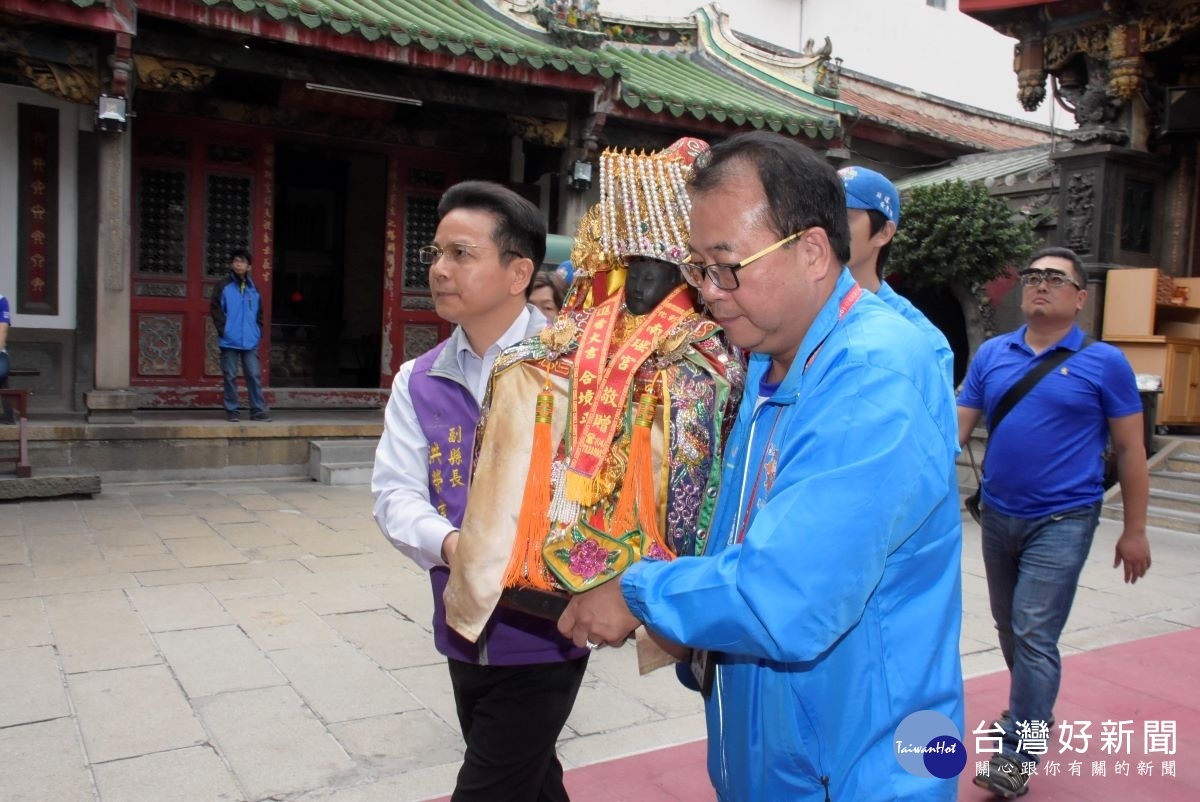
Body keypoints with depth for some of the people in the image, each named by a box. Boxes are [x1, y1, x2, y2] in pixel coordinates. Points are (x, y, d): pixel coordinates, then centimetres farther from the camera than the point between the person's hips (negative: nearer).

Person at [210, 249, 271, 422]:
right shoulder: (223, 287, 1)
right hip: (229, 341, -2)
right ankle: (231, 411, 11)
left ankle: (258, 410, 6)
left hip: (250, 341, 2)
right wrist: (223, 329, -10)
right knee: (230, 377, 3)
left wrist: (258, 331, 5)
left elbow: (259, 312, 15)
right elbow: (216, 309, -2)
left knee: (254, 375, 1)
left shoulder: (253, 289, 11)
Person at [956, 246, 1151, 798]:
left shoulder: (1104, 363, -5)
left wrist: (1135, 530, -2)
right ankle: (1034, 712, 40)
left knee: (1035, 635, -6)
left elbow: (1130, 449, -2)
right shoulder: (991, 354, 3)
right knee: (1009, 627, 18)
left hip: (1062, 520, -4)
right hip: (998, 516, 5)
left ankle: (1017, 753, 6)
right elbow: (958, 425, 1)